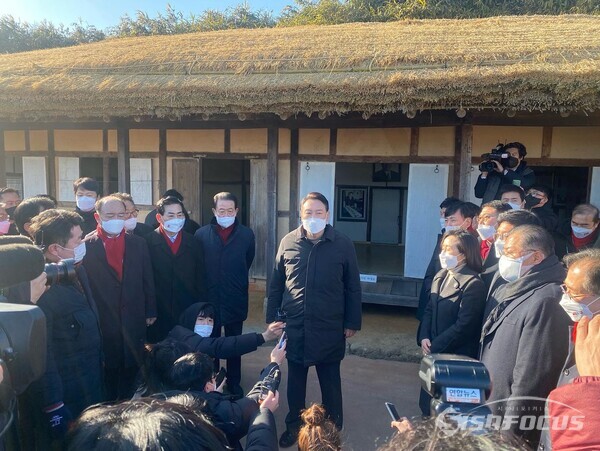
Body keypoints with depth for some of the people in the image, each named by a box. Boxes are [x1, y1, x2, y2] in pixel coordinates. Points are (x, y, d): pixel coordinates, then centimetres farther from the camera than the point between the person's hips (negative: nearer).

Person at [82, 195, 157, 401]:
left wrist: (150, 312, 7)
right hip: (102, 323, -2)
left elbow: (147, 280, 6)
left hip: (134, 322, 3)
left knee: (131, 370, 13)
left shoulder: (138, 244, 3)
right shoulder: (86, 246, -7)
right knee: (107, 372, 13)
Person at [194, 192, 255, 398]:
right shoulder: (201, 234, -5)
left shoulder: (246, 234, -4)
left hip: (236, 300, 0)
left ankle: (234, 383, 29)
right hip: (209, 299, 0)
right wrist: (210, 282, 6)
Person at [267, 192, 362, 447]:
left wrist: (352, 322, -1)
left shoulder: (343, 245, -7)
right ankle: (293, 425, 39)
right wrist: (271, 318, 5)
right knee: (295, 380, 18)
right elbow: (276, 285, 5)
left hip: (329, 328, -2)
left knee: (330, 380, 15)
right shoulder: (288, 242, -2)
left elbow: (352, 287, -2)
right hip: (294, 326, 2)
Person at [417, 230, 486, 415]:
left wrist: (435, 347, -14)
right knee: (428, 402, 17)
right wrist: (424, 338, -6)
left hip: (456, 357, -7)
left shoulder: (473, 284, -18)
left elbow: (463, 325, -20)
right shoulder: (440, 276, 6)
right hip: (434, 352, 7)